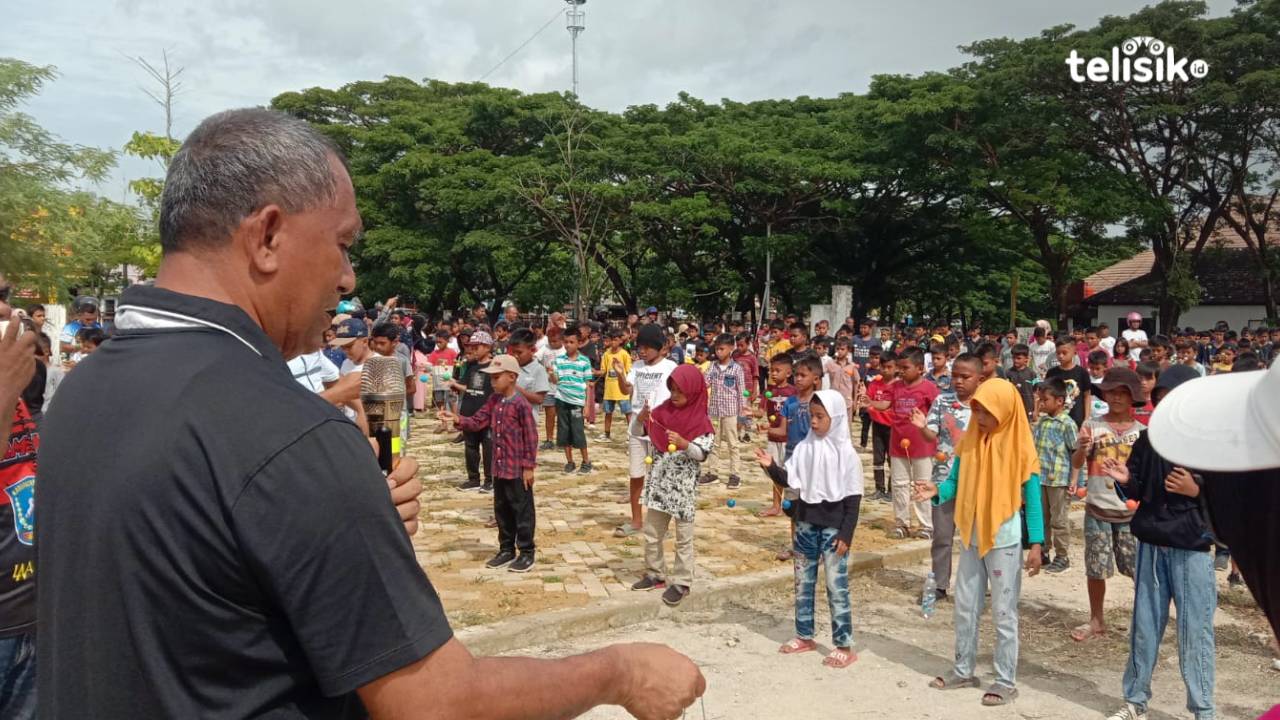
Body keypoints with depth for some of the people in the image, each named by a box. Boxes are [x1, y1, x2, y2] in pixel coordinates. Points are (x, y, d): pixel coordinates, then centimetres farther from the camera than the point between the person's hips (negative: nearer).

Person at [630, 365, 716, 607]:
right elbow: (636, 432, 4)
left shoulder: (700, 420, -10)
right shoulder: (663, 411, 3)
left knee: (683, 537, 6)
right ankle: (655, 574, 30)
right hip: (658, 482, 5)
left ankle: (681, 583, 16)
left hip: (683, 486, -5)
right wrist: (641, 418, -16)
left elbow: (703, 453, -17)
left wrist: (684, 444, -33)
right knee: (651, 532, 15)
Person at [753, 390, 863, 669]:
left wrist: (846, 534, -13)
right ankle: (804, 636, 28)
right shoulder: (805, 447, 2)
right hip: (806, 523, 6)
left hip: (833, 527, -5)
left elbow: (853, 498, -10)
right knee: (803, 582, 14)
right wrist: (771, 466, -15)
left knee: (836, 586, -1)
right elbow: (789, 480, 4)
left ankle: (844, 646, 8)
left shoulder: (847, 454, -11)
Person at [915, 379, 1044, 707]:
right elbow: (956, 482, 5)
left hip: (1004, 540, -5)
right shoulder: (969, 441, 1)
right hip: (971, 536, 5)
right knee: (965, 607, 14)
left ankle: (1006, 681, 16)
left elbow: (1032, 498, -9)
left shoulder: (1018, 448, -13)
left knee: (1003, 613, 4)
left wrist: (1036, 544, -12)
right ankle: (964, 670, 29)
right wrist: (937, 491, -17)